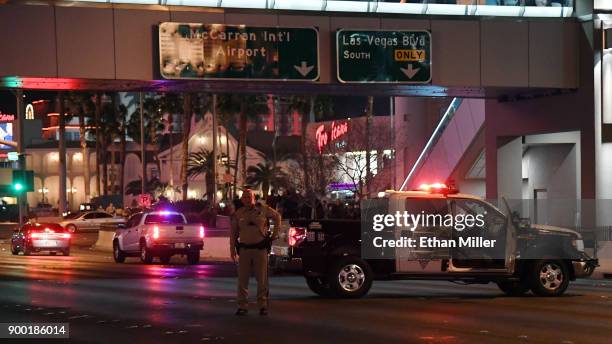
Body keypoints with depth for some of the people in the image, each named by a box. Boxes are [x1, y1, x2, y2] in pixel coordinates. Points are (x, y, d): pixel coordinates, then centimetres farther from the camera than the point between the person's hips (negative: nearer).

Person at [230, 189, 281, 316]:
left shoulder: (263, 209, 2)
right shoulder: (238, 214, 6)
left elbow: (277, 216, 16)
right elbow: (233, 233, 10)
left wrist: (275, 233, 11)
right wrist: (232, 249, 4)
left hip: (260, 248, -1)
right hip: (244, 249, 2)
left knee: (262, 279, 2)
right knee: (242, 279, 1)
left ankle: (262, 305, 9)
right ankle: (243, 306, 8)